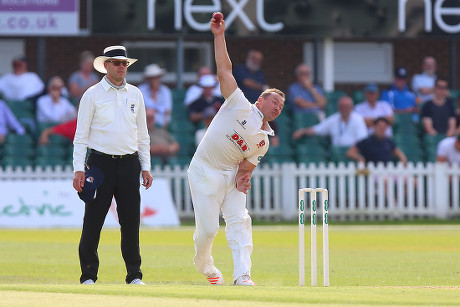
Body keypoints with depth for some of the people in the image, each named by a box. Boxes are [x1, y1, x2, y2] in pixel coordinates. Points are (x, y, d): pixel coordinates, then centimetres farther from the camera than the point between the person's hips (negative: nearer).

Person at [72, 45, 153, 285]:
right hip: (101, 162, -3)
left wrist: (146, 167, 10)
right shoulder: (93, 95, 1)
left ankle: (134, 275, 9)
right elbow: (81, 135, 0)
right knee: (93, 221, -5)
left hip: (129, 164, 3)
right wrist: (78, 169, -9)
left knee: (131, 220, 2)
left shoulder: (135, 94, 13)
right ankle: (88, 276, 1)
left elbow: (142, 135, 17)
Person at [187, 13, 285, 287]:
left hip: (231, 174, 5)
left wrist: (242, 179, -15)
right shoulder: (241, 107, -6)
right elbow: (225, 71, -12)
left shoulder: (264, 141, 10)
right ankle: (203, 261, 24)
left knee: (240, 221, -12)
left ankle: (242, 275, -18)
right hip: (204, 172, -5)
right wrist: (219, 36, -19)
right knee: (208, 228, -7)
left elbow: (246, 166, 9)